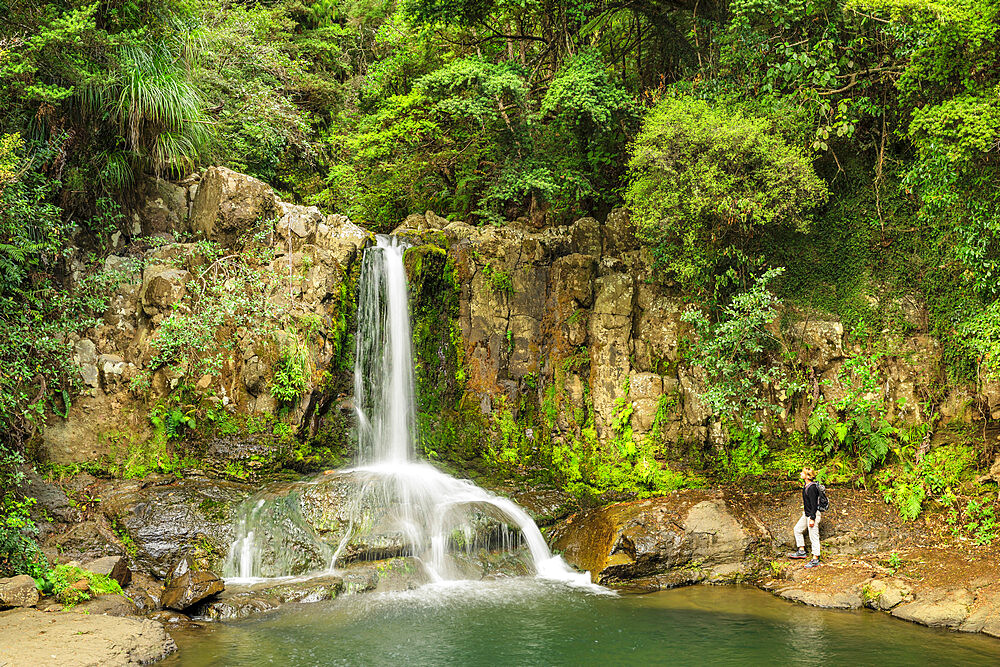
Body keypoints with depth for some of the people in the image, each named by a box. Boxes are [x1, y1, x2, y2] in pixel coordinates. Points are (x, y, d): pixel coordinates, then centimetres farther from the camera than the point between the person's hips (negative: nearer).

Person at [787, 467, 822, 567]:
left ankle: (815, 559, 7)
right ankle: (801, 551, 27)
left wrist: (812, 518, -23)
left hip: (813, 514, -10)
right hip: (806, 514, 10)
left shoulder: (812, 488, -23)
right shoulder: (805, 485, 6)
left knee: (813, 536, -2)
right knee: (797, 529, 18)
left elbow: (814, 504, -23)